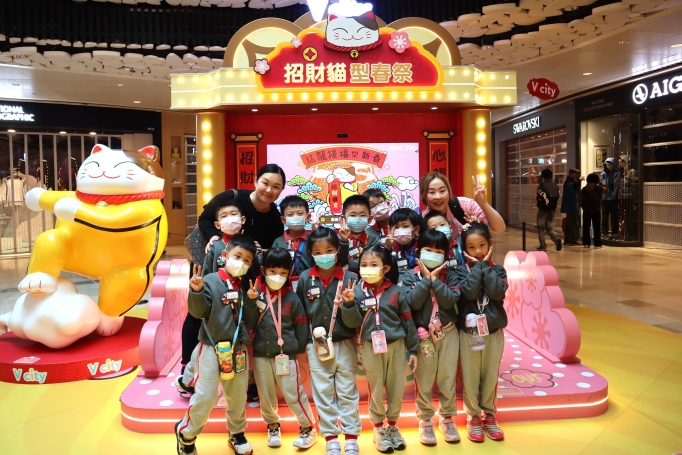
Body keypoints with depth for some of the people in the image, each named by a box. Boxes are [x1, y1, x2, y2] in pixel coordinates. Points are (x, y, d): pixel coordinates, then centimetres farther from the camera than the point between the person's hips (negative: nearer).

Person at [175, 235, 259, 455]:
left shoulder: (246, 287, 6)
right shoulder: (211, 280, -9)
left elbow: (250, 321, 4)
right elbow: (198, 312, -16)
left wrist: (251, 301, -11)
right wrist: (196, 291, -31)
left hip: (238, 350, 5)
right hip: (212, 348, -5)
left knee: (238, 397, 14)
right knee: (205, 397, -4)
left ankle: (237, 434, 35)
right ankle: (186, 434, 20)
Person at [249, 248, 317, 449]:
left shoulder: (292, 297, -5)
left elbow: (302, 326, 1)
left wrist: (299, 349, 3)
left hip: (286, 355, -2)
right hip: (260, 355, 2)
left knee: (294, 395, 3)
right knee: (266, 396, 15)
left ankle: (308, 429, 22)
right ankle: (273, 427, 37)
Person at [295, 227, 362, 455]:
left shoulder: (349, 278, -9)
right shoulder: (305, 278, -4)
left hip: (345, 344, -1)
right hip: (316, 344, 2)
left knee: (347, 392, 10)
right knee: (322, 394, 11)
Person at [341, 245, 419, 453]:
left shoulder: (396, 292, -5)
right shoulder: (358, 292, -6)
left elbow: (408, 321, 0)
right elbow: (352, 323, -6)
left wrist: (413, 350, 2)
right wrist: (349, 304, -24)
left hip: (396, 346, 1)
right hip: (371, 348, -1)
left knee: (397, 390, 11)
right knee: (375, 391, 11)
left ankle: (392, 426, 33)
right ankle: (379, 430, 29)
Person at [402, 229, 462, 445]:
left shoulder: (449, 275, -2)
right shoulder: (411, 276, -5)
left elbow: (451, 301, -16)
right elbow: (413, 302, -19)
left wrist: (434, 279, -20)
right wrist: (426, 278, -19)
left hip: (448, 332, 1)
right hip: (423, 335, -1)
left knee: (448, 377, 10)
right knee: (424, 380, 7)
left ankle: (447, 419, 26)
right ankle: (425, 421, 22)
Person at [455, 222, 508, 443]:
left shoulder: (497, 270, 1)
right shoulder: (462, 270, -4)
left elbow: (497, 292, -17)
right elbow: (469, 292, -22)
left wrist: (485, 265, -14)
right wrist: (477, 266, -16)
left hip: (494, 331, 2)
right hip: (468, 331, -2)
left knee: (491, 375, 12)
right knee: (470, 376, 6)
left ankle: (489, 415, 28)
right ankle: (473, 416, 22)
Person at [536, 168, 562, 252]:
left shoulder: (541, 185, -14)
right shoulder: (555, 186, 7)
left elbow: (540, 198, -18)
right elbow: (557, 198, 10)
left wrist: (536, 198, 3)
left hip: (543, 209, -6)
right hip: (552, 209, 6)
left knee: (541, 228, 8)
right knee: (550, 228, 13)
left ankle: (542, 246, 7)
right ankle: (556, 239, -14)